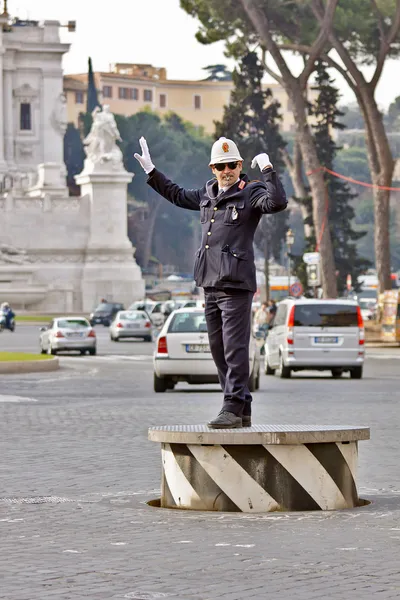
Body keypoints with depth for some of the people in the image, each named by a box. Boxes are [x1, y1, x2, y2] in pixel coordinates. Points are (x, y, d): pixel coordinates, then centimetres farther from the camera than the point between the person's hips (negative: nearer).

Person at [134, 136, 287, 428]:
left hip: (236, 284, -8)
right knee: (219, 351, 9)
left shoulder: (250, 193, -4)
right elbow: (178, 195, 37)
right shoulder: (207, 194, 18)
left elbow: (278, 202, -25)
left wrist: (268, 170, -25)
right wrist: (151, 171, 38)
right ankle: (243, 410, 15)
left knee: (235, 349, -11)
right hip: (210, 284, 8)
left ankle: (233, 409, -12)